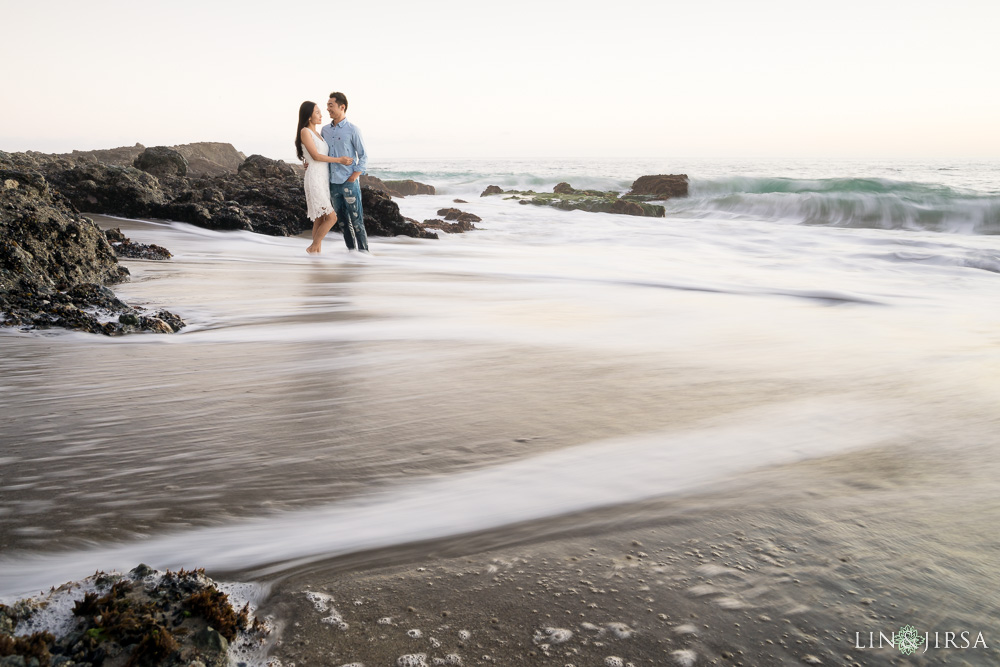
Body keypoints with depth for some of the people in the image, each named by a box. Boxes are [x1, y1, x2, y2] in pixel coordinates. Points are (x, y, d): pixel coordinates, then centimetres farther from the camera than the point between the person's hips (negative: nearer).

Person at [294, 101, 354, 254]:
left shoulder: (317, 134, 17)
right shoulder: (305, 132, -7)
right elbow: (315, 156, -14)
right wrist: (339, 160, -12)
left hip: (324, 179, 8)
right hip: (314, 179, -8)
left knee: (320, 219, 7)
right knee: (331, 218, -13)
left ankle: (316, 252, 10)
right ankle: (313, 247, 1)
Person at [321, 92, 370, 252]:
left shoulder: (352, 129, -5)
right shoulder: (325, 130, 10)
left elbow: (363, 156, -4)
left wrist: (353, 177, -11)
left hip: (349, 183, -5)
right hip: (333, 183, 5)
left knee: (356, 219, -4)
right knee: (343, 219, 9)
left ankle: (363, 250, 2)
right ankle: (351, 249, 16)